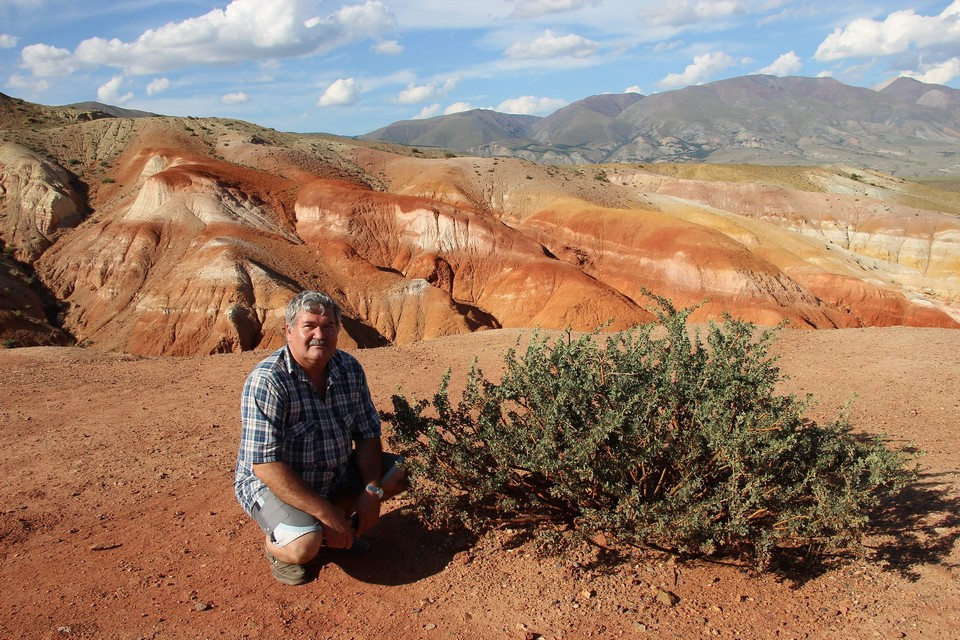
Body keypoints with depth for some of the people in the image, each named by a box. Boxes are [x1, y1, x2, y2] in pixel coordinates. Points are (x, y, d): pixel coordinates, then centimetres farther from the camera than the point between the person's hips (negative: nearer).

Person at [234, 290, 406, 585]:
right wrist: (326, 513, -29)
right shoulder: (267, 381, -26)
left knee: (400, 472, -4)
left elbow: (367, 434, 0)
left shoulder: (349, 368, -7)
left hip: (337, 474, 6)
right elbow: (266, 464, -29)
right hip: (274, 484, -6)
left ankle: (343, 526, 12)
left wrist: (372, 491, -15)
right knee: (304, 546, -31)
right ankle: (276, 544, 5)